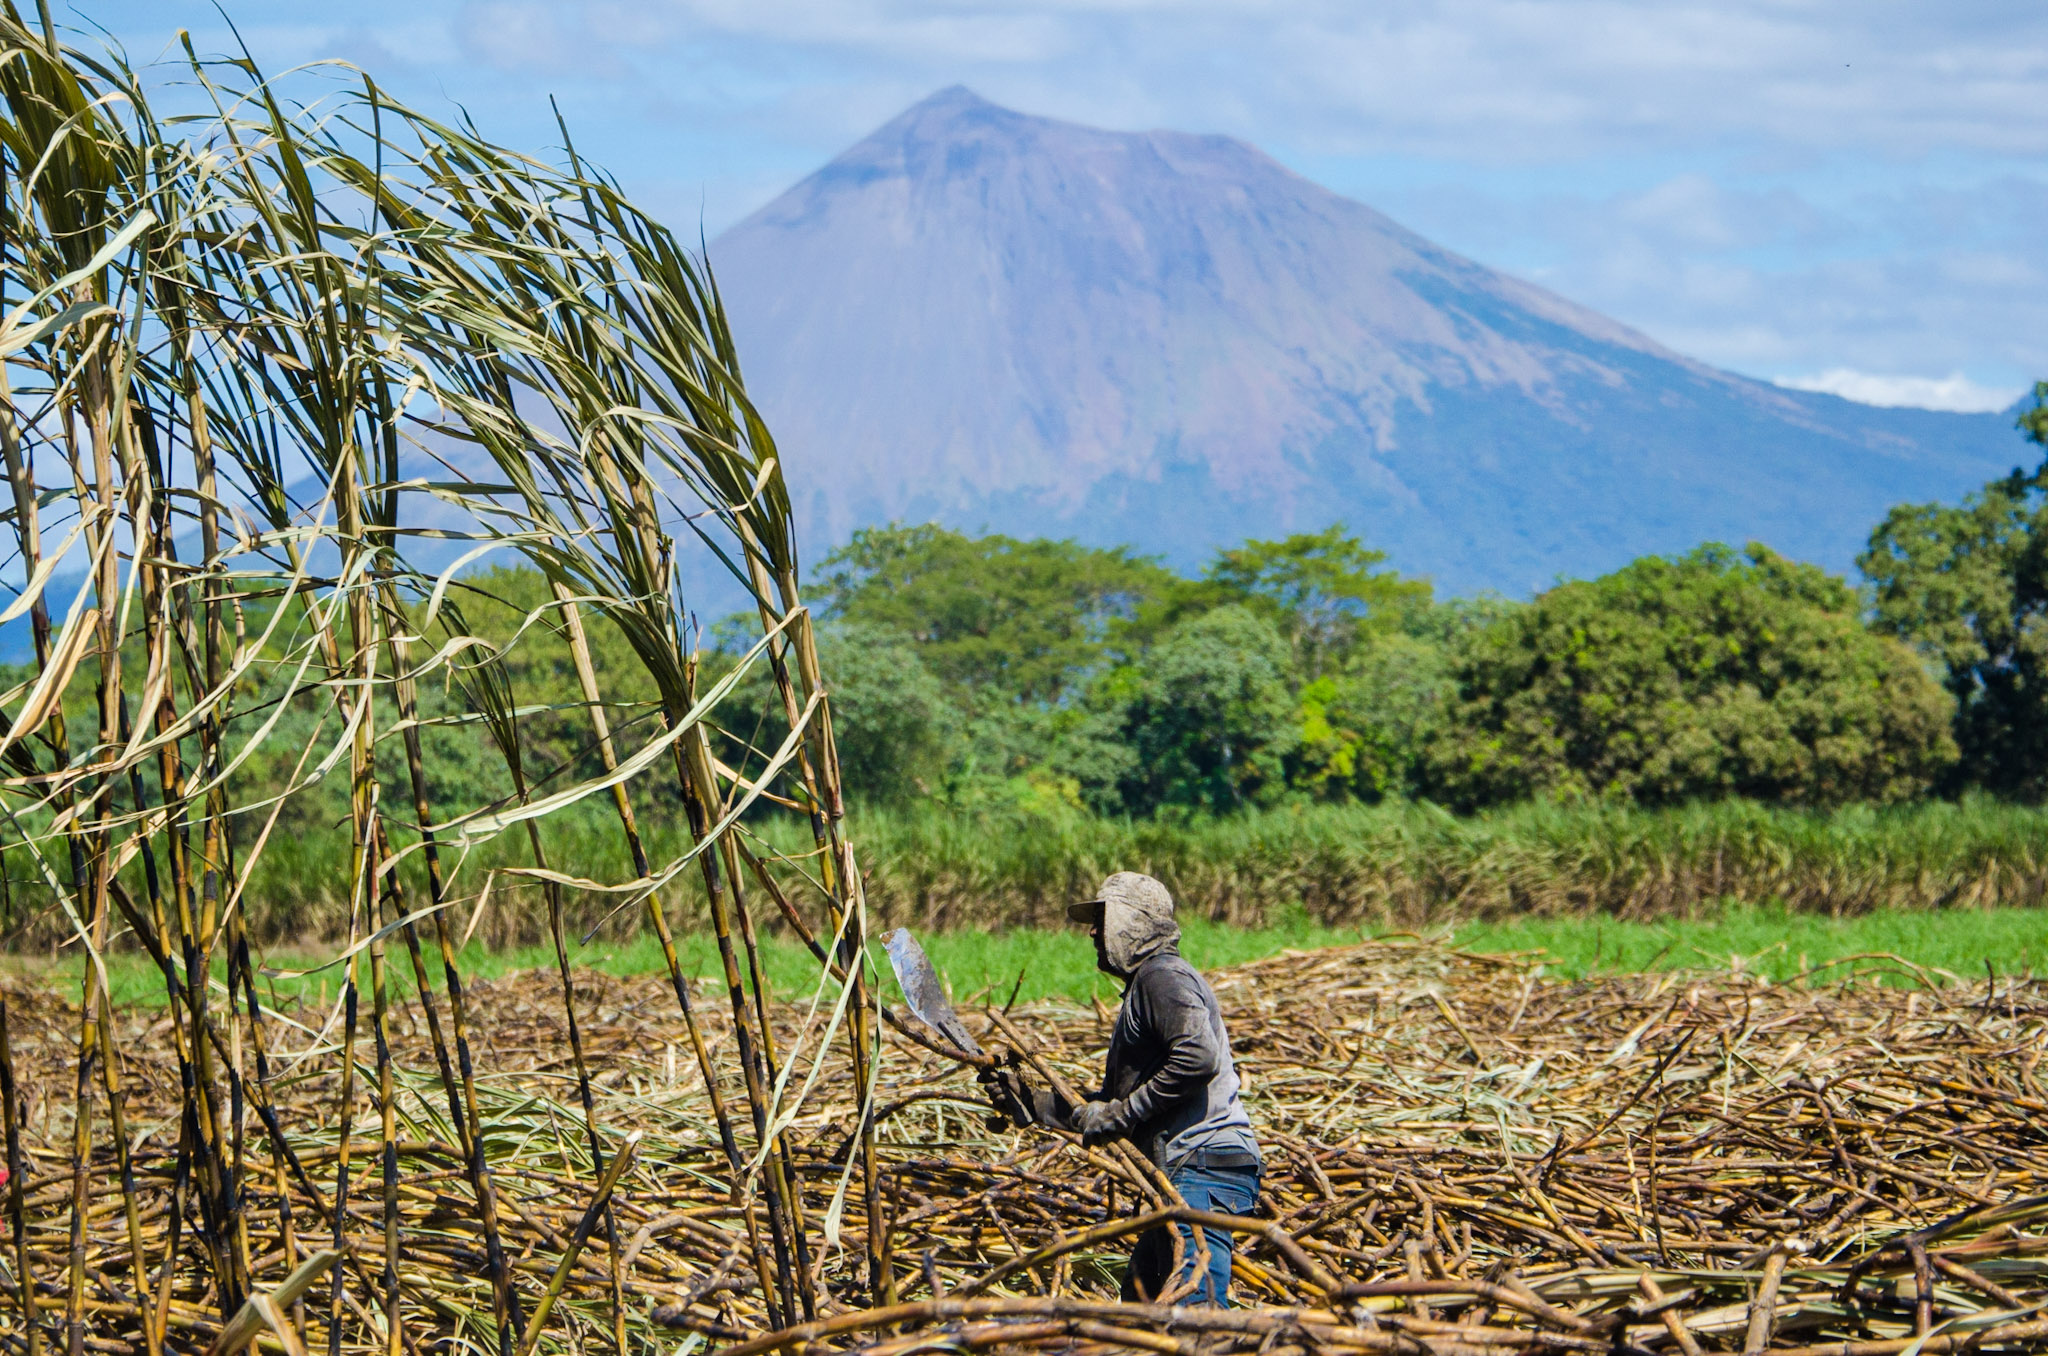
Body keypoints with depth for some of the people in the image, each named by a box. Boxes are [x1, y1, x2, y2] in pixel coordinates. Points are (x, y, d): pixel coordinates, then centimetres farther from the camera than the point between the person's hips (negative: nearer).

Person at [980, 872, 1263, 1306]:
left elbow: (1198, 1058, -23)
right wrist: (1030, 1102, 21)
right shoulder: (1143, 986, 26)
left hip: (1204, 1165, -11)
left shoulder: (1161, 977, -6)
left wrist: (1120, 1114, -15)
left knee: (1195, 1309, -19)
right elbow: (1114, 1100, 27)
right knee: (1139, 1299, 14)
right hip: (1179, 1175, 11)